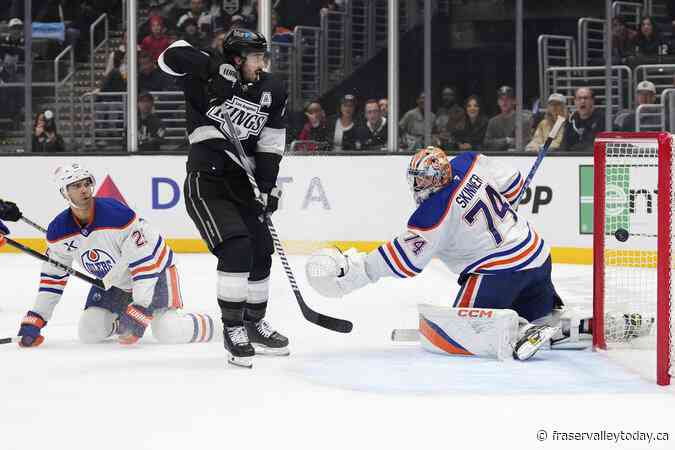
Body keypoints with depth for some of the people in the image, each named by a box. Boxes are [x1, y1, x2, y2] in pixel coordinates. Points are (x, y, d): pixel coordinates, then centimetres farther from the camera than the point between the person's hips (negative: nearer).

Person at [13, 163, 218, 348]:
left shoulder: (117, 214, -33)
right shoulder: (58, 231, -14)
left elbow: (144, 262, -30)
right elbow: (52, 275, 0)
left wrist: (139, 310, -32)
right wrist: (34, 321, -4)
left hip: (154, 271, -6)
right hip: (113, 280, 6)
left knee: (169, 333, -23)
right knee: (89, 333, -7)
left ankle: (204, 324, 8)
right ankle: (118, 322, 26)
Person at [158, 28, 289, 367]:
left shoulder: (272, 91, 2)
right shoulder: (209, 77, -13)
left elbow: (271, 143, 4)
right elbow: (172, 56, -27)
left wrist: (268, 187, -4)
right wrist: (214, 67, -33)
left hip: (241, 183, 7)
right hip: (205, 183, -7)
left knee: (261, 251, 12)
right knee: (236, 247, -20)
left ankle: (254, 322, 31)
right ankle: (232, 329, -10)